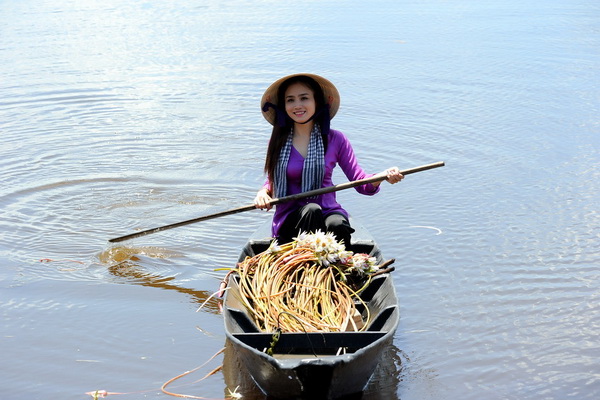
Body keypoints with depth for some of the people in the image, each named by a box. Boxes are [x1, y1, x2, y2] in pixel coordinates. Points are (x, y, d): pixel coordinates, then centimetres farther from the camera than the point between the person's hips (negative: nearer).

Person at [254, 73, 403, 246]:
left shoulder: (335, 139, 3)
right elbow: (272, 181, 17)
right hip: (289, 222, 0)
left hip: (328, 211, 0)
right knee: (311, 210, -33)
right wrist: (263, 192, -7)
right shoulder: (278, 142, 7)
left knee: (338, 225, -34)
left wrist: (383, 176, -23)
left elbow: (360, 182, -2)